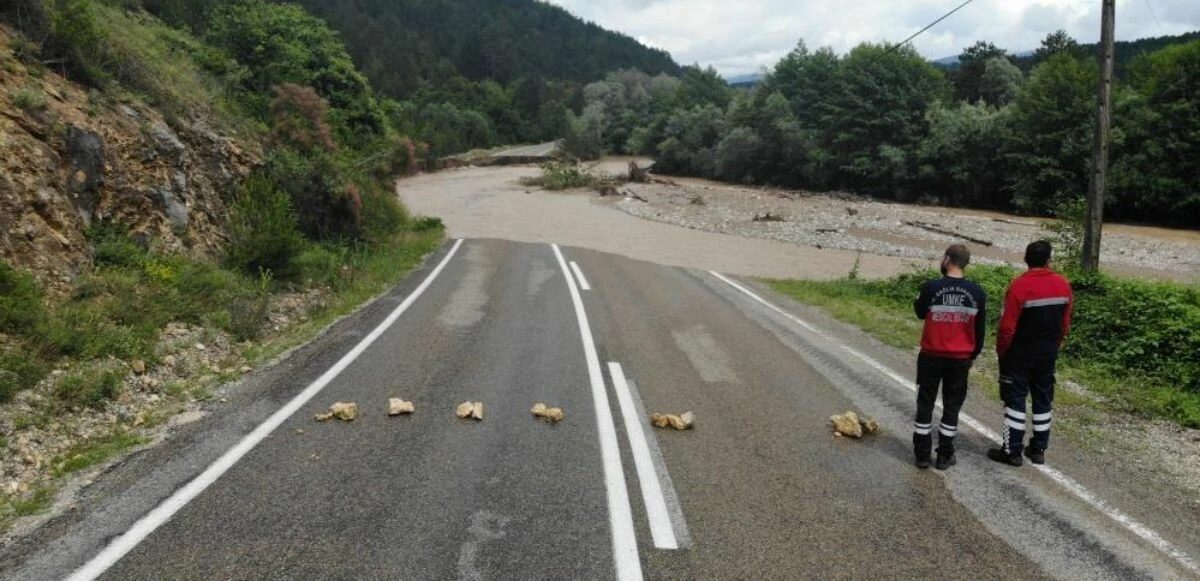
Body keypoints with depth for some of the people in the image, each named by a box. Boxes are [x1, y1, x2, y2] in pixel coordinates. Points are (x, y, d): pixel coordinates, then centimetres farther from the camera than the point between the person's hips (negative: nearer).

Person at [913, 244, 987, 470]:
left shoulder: (932, 287, -14)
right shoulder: (977, 293, -4)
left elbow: (920, 313, 4)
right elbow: (979, 329, 5)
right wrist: (973, 355, 16)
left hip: (931, 356, -2)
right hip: (960, 359, 2)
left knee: (925, 404, 10)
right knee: (952, 407, 12)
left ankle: (922, 455, 14)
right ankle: (945, 456, 17)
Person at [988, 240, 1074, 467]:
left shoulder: (1019, 286, -20)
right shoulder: (1063, 285, -2)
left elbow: (1007, 326, -18)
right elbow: (1065, 323, 6)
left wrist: (1001, 351, -4)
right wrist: (1054, 346, 19)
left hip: (1019, 354, -5)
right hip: (1048, 353, 5)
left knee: (1015, 400, 2)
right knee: (1043, 400, 14)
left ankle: (1012, 451, 4)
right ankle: (1038, 449, 21)